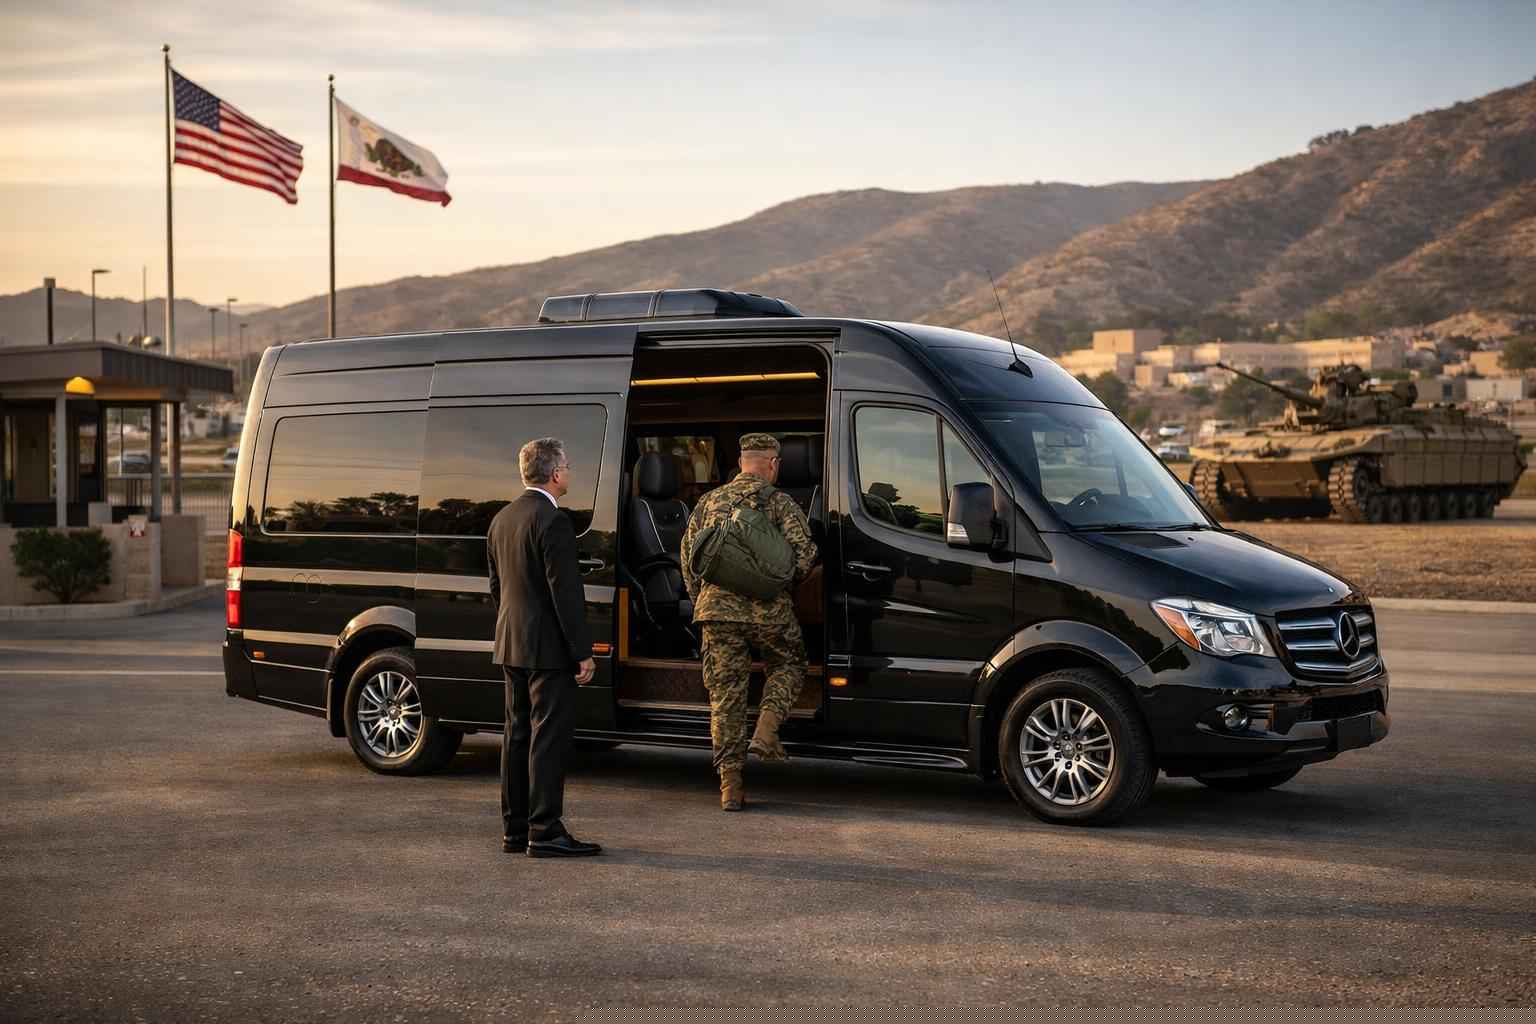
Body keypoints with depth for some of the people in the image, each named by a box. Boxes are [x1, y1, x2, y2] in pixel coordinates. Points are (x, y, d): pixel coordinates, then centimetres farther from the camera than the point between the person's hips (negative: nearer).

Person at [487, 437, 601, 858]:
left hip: (511, 647, 9)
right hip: (548, 648, -9)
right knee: (549, 738, -5)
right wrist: (583, 652, -15)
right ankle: (545, 832, -4)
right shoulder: (552, 521, -16)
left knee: (518, 736, 13)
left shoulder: (502, 519, 12)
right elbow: (565, 591, -18)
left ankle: (515, 829, 17)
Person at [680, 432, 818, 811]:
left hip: (717, 606, 3)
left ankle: (730, 785, 5)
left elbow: (687, 554, 14)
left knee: (725, 693, 6)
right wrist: (784, 583, 10)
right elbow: (804, 552, -9)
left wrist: (700, 600, 22)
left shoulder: (710, 501, 14)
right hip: (767, 609, -3)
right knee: (788, 665, 22)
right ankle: (766, 731, 1)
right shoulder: (779, 502, 1)